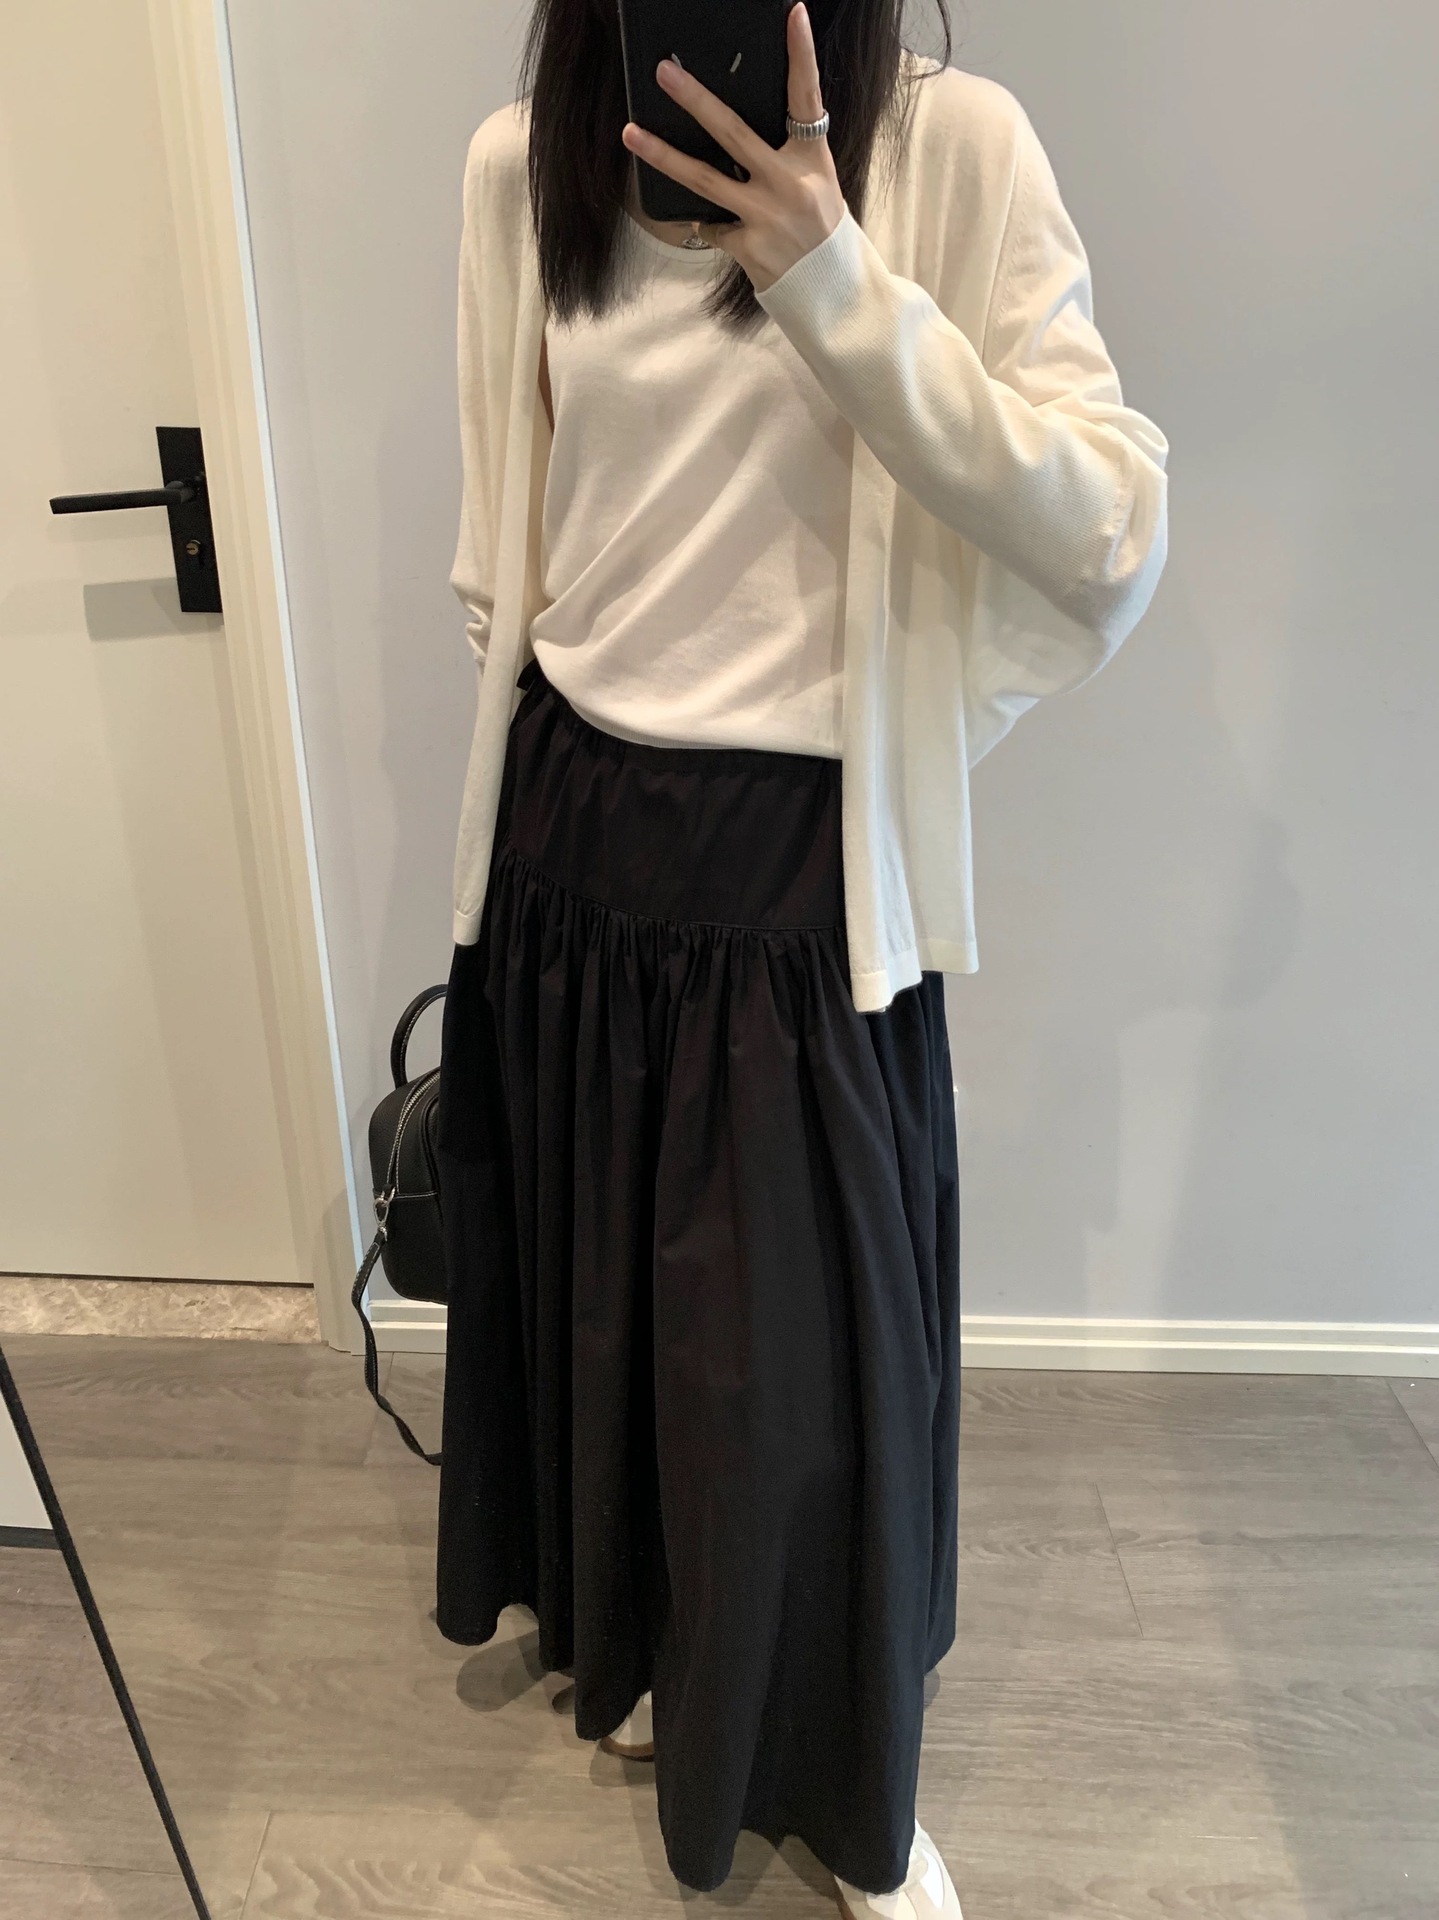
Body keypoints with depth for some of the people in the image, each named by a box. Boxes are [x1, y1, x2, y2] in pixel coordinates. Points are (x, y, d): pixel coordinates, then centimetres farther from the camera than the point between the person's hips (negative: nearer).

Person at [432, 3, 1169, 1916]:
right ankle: (638, 1642, 53)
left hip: (803, 864, -3)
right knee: (599, 1279, 20)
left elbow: (1117, 537, -15)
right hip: (575, 841, 4)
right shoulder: (519, 164, 6)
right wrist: (522, 806, 16)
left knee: (811, 1343, 8)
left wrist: (835, 285, -23)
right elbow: (504, 540, 13)